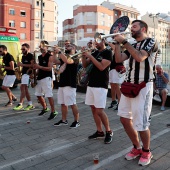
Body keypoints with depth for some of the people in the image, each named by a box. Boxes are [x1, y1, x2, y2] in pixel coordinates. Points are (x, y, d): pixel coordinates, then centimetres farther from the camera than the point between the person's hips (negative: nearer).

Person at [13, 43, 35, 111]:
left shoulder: (30, 56, -8)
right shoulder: (23, 56, 19)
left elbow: (32, 65, -18)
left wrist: (23, 64, -20)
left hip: (28, 73, -9)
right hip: (24, 73, 9)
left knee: (22, 87, -14)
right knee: (25, 89, 8)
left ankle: (20, 104, -11)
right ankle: (30, 105, 14)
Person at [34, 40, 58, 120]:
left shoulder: (50, 56, -8)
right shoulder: (39, 57, 15)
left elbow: (49, 68, -17)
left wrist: (39, 66, -25)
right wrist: (35, 67, 0)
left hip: (46, 78, -8)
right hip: (39, 78, 8)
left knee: (49, 96, -10)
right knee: (38, 95, 13)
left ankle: (53, 112, -1)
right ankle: (45, 108, 31)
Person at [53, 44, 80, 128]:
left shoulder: (74, 58, -6)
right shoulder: (63, 58, 18)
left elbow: (67, 60, -26)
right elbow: (55, 62, 5)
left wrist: (59, 52, -21)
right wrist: (54, 53, -6)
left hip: (70, 85, -8)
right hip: (61, 84, 8)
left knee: (72, 104, -3)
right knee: (63, 103, 12)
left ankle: (76, 121, 8)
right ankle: (64, 120, 22)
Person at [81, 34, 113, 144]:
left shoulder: (108, 52, -6)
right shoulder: (95, 53, 16)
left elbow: (101, 67, -18)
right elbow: (85, 65, 15)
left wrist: (90, 56, -16)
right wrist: (84, 55, -1)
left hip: (101, 86, -8)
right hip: (91, 84, 8)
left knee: (100, 111, -9)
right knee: (93, 109, 9)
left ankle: (109, 132, 10)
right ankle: (99, 132, 21)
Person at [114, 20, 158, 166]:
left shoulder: (150, 41, -4)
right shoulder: (132, 45, 17)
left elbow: (140, 57, -23)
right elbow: (119, 59, 6)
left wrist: (124, 41, -18)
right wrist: (117, 43, -2)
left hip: (143, 86, -7)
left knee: (141, 122, -4)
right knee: (124, 118, 8)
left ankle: (146, 151, 21)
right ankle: (137, 148, 26)